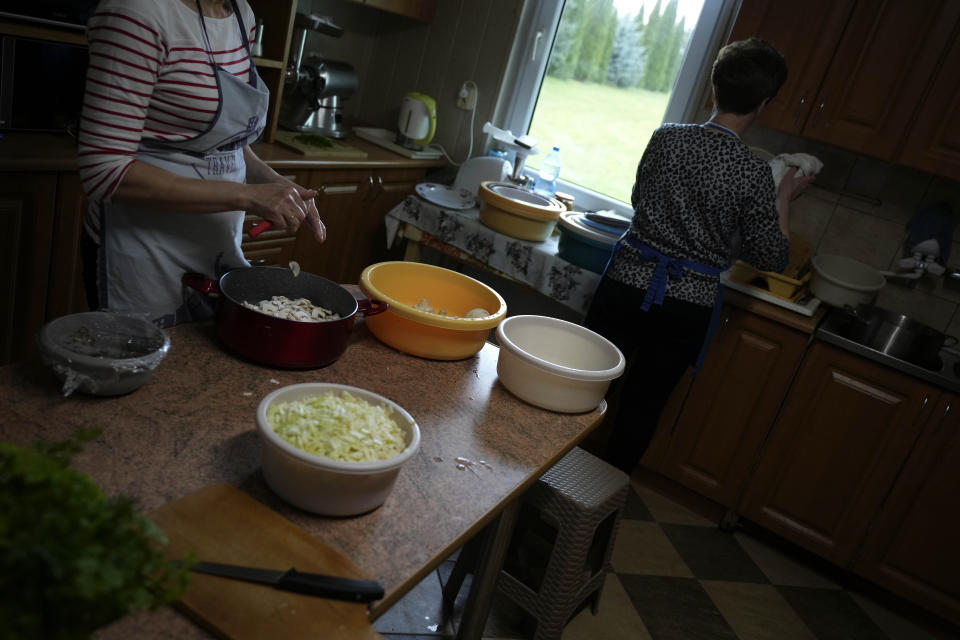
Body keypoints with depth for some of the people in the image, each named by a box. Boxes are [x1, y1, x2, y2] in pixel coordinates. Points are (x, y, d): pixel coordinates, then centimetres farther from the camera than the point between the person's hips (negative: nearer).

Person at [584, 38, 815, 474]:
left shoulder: (666, 138, -5)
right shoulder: (753, 173, -13)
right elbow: (772, 258, -4)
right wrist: (783, 200, 9)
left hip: (628, 282, 2)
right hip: (687, 303, -1)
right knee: (643, 404, 14)